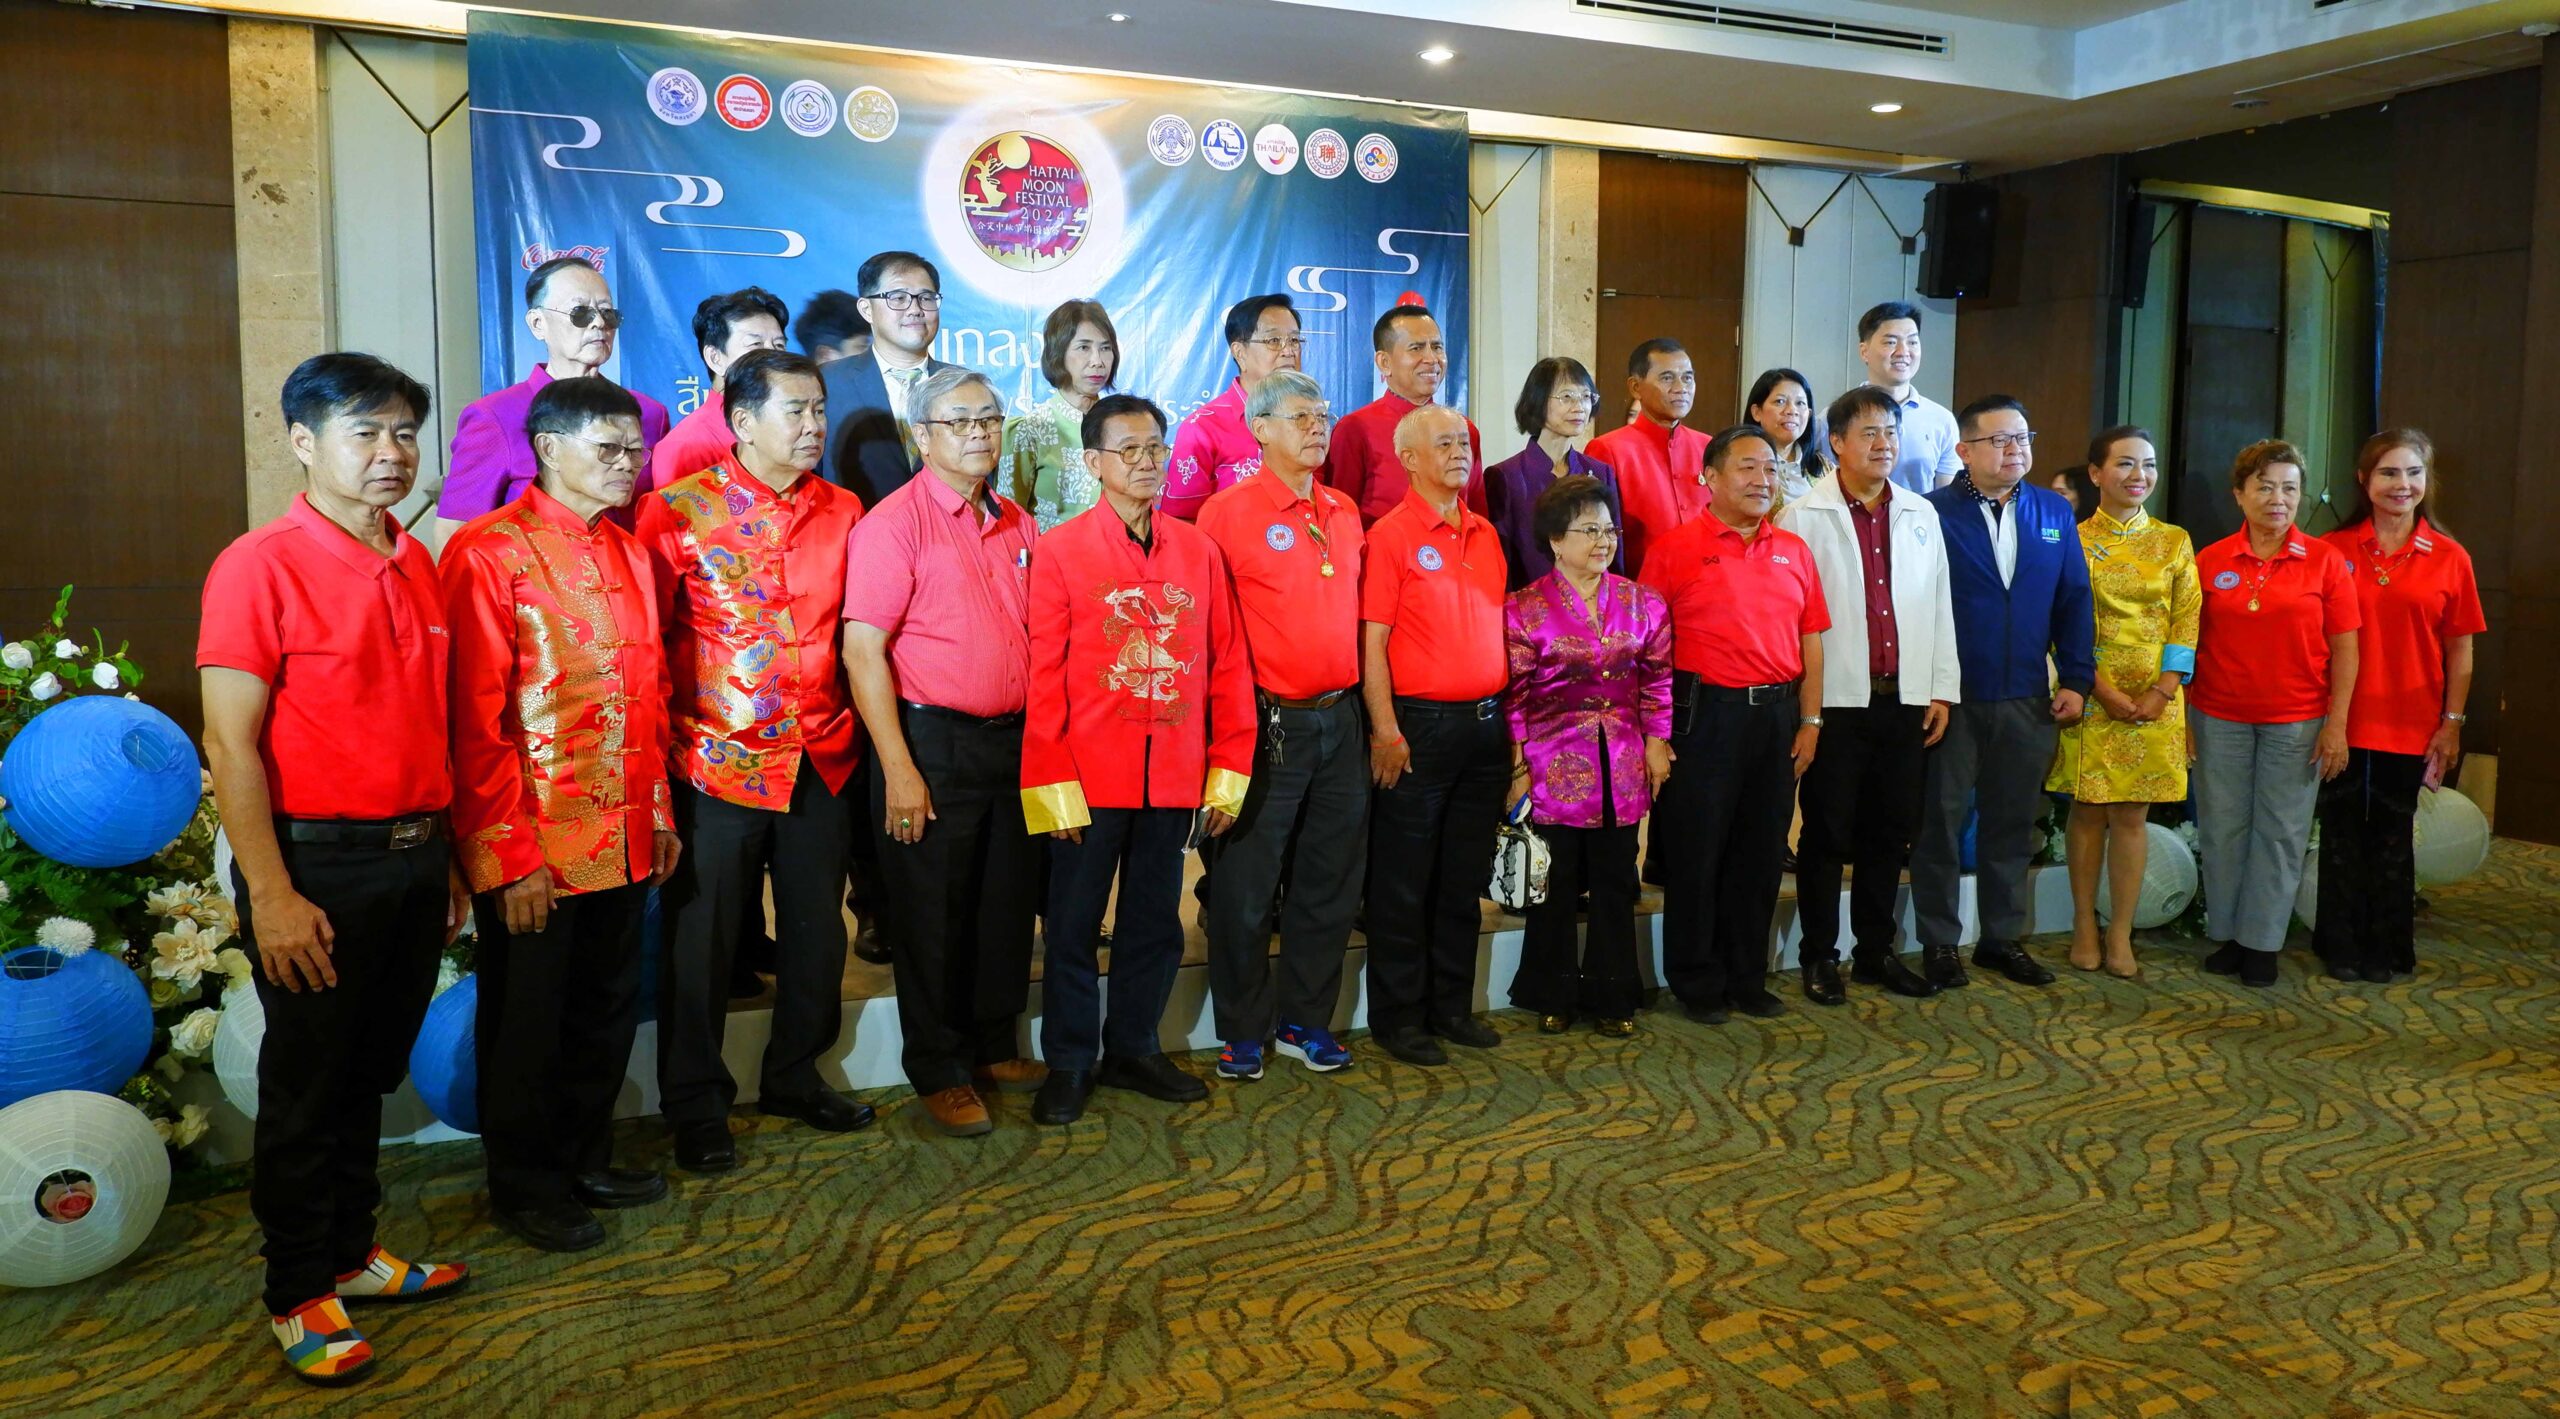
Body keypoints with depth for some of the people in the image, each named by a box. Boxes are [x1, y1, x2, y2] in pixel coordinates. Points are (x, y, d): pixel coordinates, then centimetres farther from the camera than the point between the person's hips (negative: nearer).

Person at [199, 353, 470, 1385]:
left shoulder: (417, 565, 8)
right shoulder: (260, 567, -11)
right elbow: (230, 743, -14)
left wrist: (445, 859, 13)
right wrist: (271, 895, -17)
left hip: (413, 859, 6)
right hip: (318, 866, -6)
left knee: (371, 1075, 18)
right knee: (307, 1086, 7)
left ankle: (350, 1252, 33)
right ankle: (298, 1294, 22)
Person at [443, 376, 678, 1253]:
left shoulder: (630, 554, 11)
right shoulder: (490, 552, -12)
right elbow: (477, 720, -15)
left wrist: (659, 810, 13)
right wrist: (511, 854, -16)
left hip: (624, 840, 7)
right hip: (533, 847, -7)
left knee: (607, 1009, 18)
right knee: (526, 1022, 10)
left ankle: (586, 1158, 36)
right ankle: (526, 1185, 27)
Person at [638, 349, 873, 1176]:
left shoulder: (842, 512, 6)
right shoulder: (678, 511, -6)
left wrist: (853, 725, 8)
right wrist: (657, 751, -8)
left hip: (820, 759, 4)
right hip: (716, 761, -4)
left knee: (817, 929, 14)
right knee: (701, 938, 5)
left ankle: (794, 1076, 33)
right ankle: (695, 1106, 21)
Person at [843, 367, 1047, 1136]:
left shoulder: (1016, 524, 10)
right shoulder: (896, 521, -9)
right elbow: (863, 648, -14)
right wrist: (898, 768, -18)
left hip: (1013, 739, 6)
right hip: (934, 740, -6)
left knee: (1009, 903, 15)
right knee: (933, 912, 5)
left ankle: (996, 1049, 32)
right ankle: (940, 1073, 19)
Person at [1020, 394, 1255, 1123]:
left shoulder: (1198, 550, 6)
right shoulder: (1060, 549, -3)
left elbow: (1228, 664, 7)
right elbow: (1043, 675, -6)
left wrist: (1229, 771, 3)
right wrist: (1053, 784, -10)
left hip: (1176, 779, 3)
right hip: (1089, 779, -3)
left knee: (1156, 923, 14)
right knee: (1073, 924, 7)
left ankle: (1132, 1048, 31)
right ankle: (1069, 1063, 23)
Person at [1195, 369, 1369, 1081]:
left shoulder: (1345, 513, 12)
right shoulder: (1228, 512, -8)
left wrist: (1360, 701, 15)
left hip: (1340, 719, 6)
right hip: (1267, 722, -6)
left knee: (1331, 877, 12)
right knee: (1246, 882, 2)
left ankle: (1305, 1020, 26)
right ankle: (1244, 1032, 17)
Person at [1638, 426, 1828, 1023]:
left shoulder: (1793, 550, 12)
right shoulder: (1676, 547, -5)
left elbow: (1810, 639, 12)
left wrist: (1810, 721, 6)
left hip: (1777, 714, 5)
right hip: (1706, 712, -5)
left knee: (1763, 852, 11)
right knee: (1698, 850, 3)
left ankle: (1748, 979, 25)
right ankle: (1697, 984, 17)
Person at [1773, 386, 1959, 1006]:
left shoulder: (1920, 515, 11)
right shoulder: (1803, 516, -4)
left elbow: (1940, 604, 13)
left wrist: (1943, 689, 8)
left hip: (1905, 699, 5)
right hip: (1835, 699, -4)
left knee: (1890, 833, 12)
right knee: (1827, 834, 4)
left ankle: (1876, 951, 25)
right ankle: (1819, 957, 15)